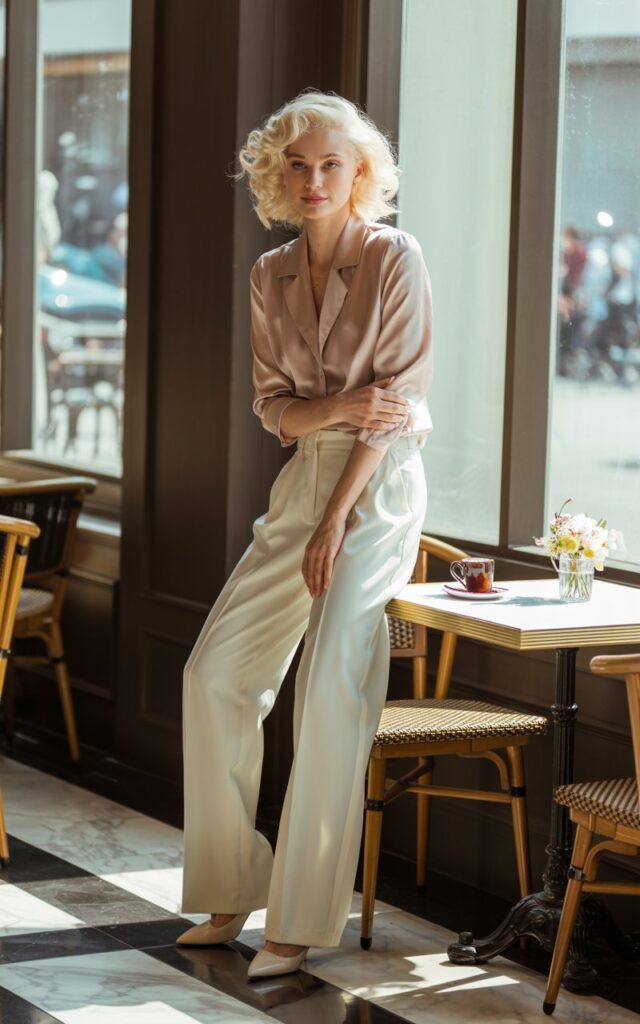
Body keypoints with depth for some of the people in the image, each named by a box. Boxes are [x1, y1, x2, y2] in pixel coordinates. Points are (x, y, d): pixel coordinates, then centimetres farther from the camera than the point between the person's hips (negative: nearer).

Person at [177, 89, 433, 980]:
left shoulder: (395, 258, -7)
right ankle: (233, 892, 12)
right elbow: (275, 408, 8)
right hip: (303, 478, 7)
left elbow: (396, 397, -11)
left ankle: (303, 921, -9)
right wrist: (343, 406, -15)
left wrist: (337, 520, -14)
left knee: (330, 691, -17)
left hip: (379, 484, -6)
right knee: (217, 669, 0)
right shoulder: (270, 277, 10)